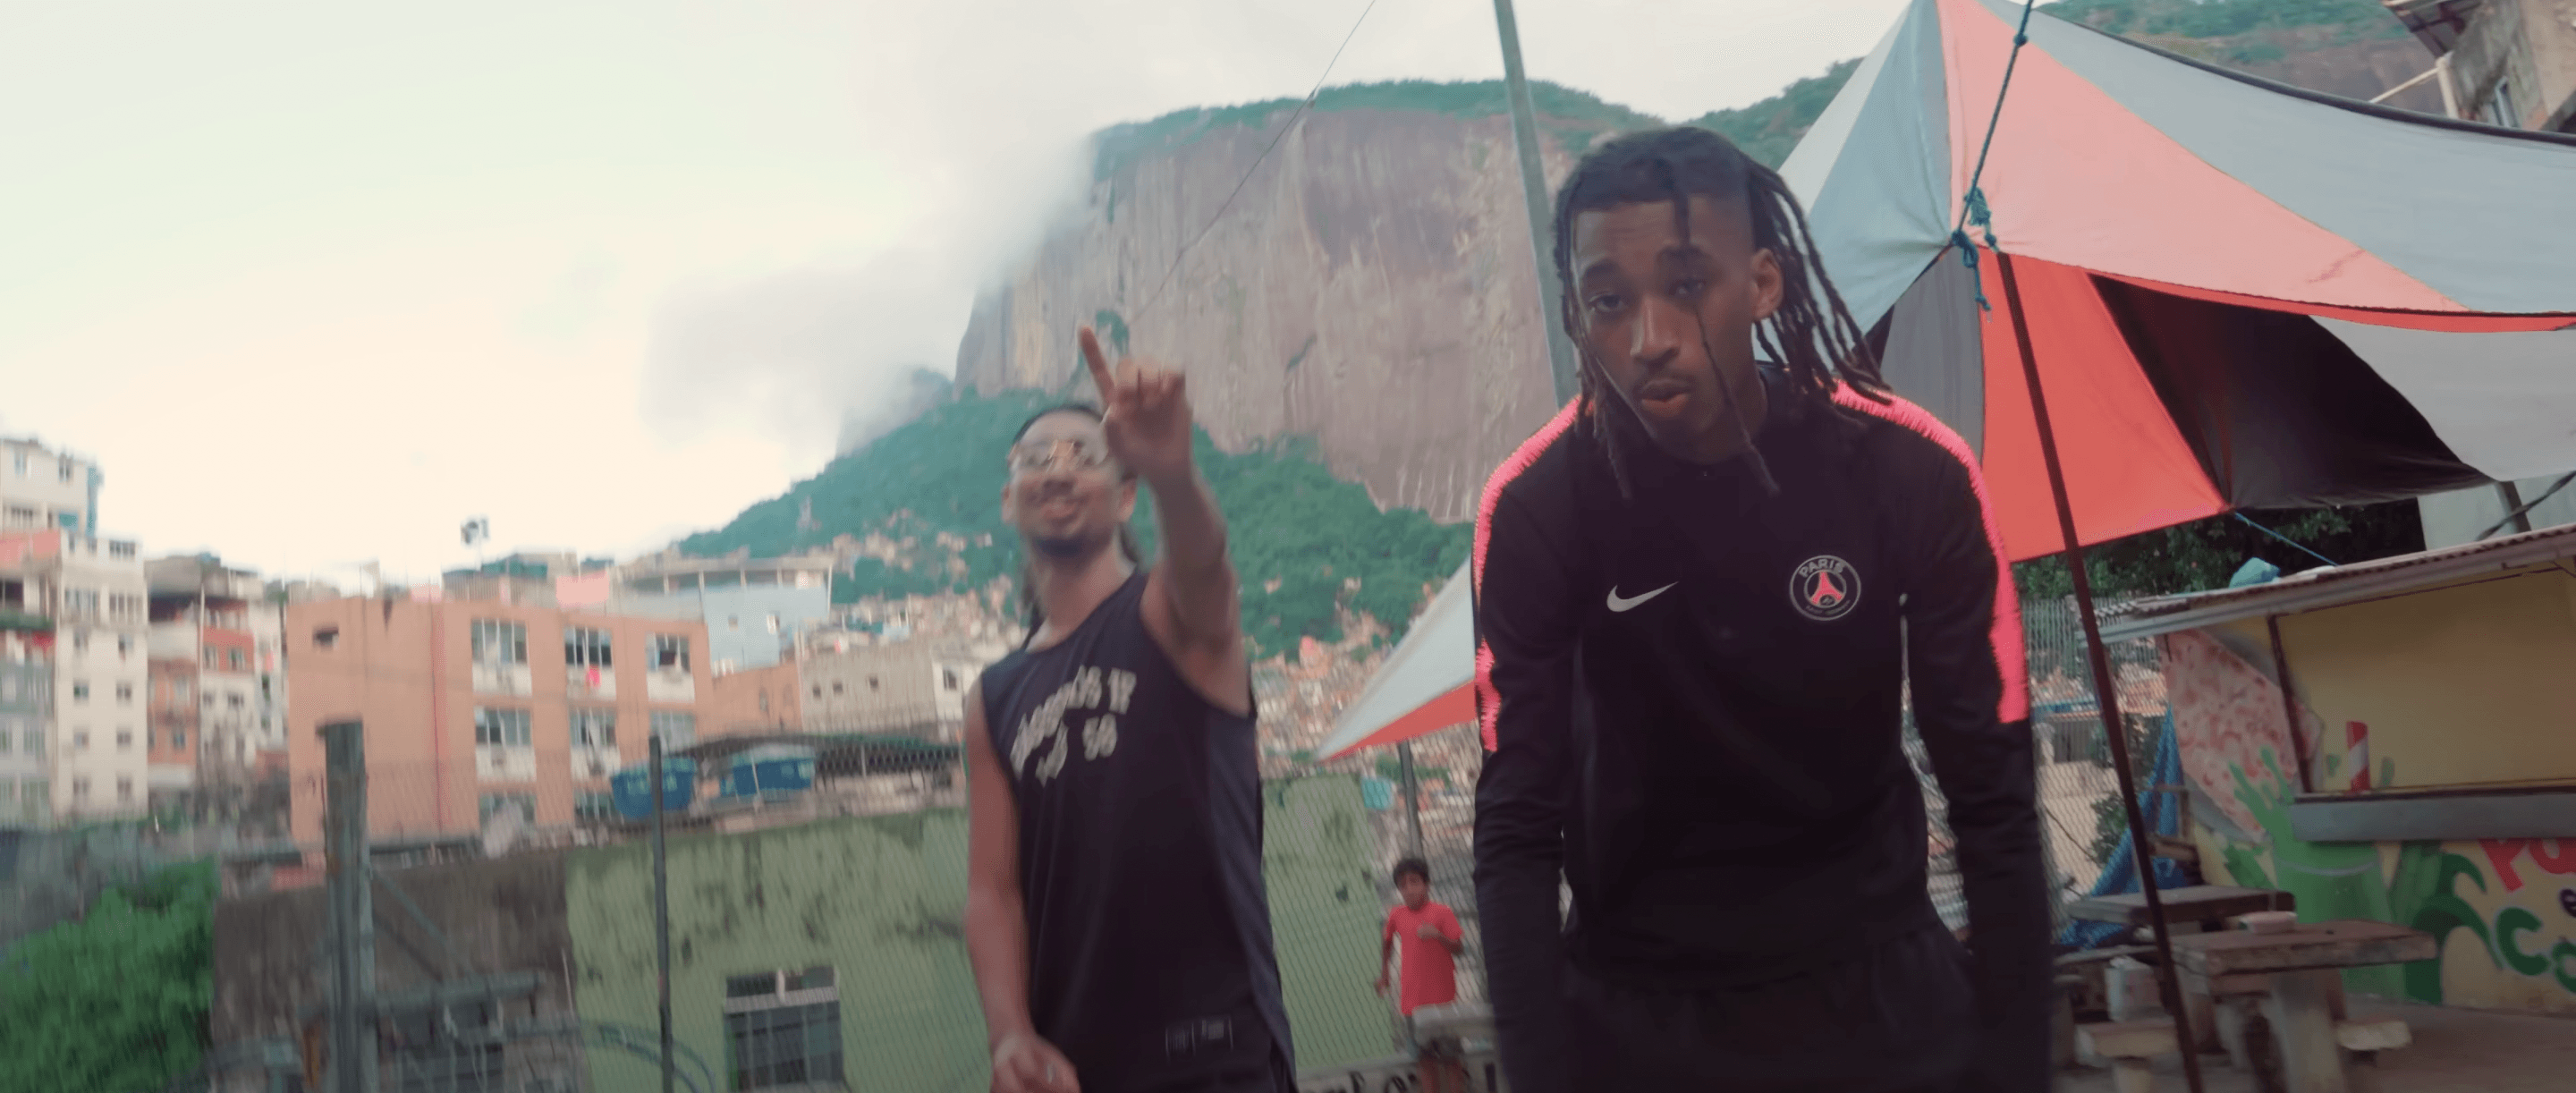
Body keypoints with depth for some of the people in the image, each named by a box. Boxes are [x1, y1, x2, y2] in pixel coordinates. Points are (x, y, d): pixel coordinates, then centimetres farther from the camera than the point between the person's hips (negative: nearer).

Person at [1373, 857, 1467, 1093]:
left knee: (1449, 1057, 2)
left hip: (1442, 998, -3)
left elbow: (1459, 948, -11)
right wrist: (1383, 972, 22)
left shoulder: (1442, 912, -9)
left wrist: (1438, 935, -27)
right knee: (1424, 1060, 8)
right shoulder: (1396, 915, 3)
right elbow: (1386, 940, 22)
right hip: (1412, 1000, 4)